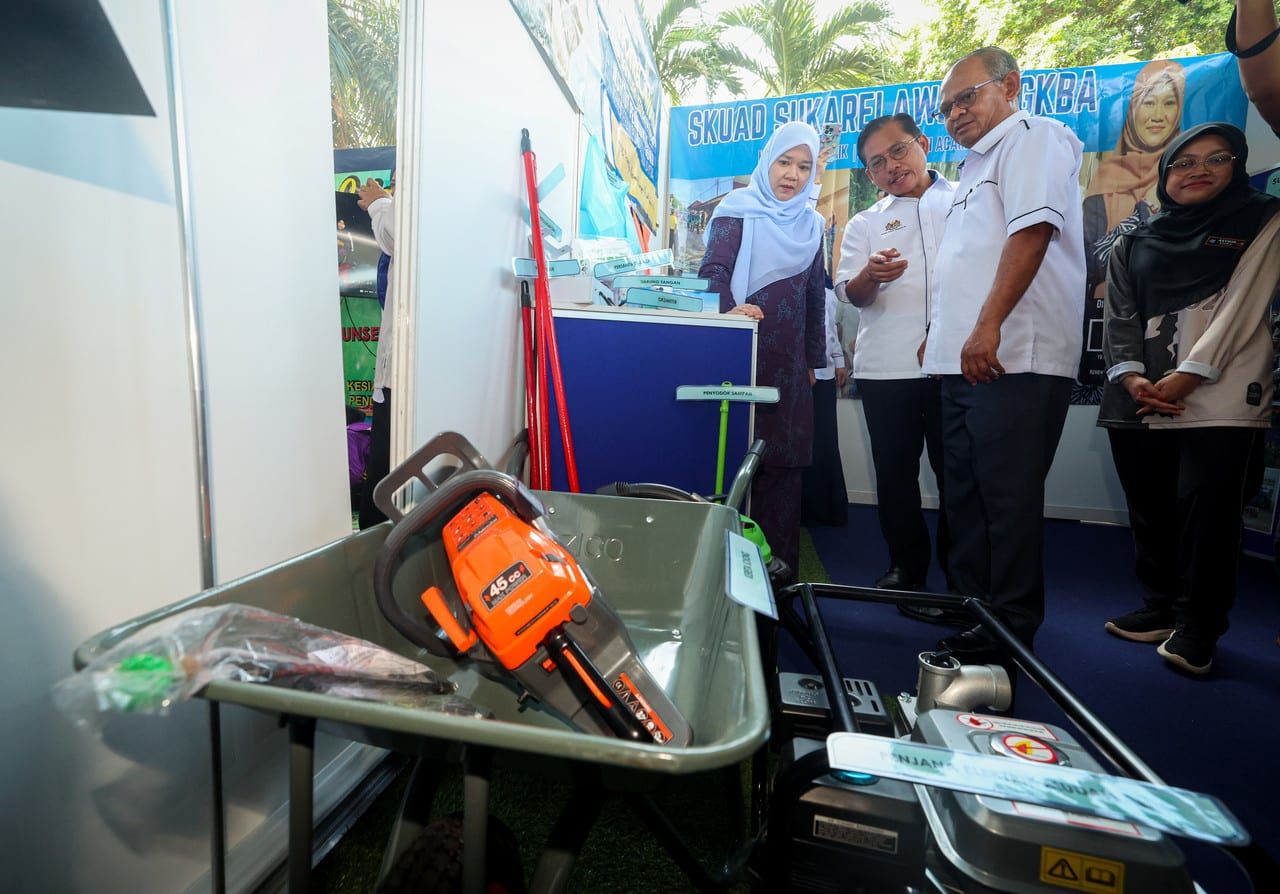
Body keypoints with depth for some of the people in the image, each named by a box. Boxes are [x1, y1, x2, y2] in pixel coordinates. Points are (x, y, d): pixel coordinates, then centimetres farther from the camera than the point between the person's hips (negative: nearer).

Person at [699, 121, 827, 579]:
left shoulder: (810, 223, 17)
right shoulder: (738, 210, 3)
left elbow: (815, 296, 18)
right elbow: (713, 268, -10)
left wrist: (814, 359, 16)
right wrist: (731, 308, -30)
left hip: (788, 361, 5)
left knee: (783, 461, 3)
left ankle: (778, 566, 13)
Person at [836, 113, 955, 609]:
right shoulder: (865, 224, 17)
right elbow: (850, 292, 3)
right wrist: (871, 275, -19)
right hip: (886, 366, 1)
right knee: (894, 475, 6)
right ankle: (908, 572, 21)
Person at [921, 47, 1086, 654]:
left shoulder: (1034, 137, 1)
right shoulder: (976, 166, 28)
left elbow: (1033, 230, -15)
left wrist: (988, 326, -23)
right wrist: (939, 334, 22)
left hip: (1012, 360, -9)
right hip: (963, 360, 9)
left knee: (1008, 501, -5)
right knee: (965, 496, 12)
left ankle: (1011, 632, 7)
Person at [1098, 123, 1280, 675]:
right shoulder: (1134, 243, 18)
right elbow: (1119, 315, 9)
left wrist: (1187, 376, -14)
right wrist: (1131, 378, -7)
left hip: (1220, 399, -3)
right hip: (1139, 401, 3)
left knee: (1207, 511, -7)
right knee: (1150, 511, 7)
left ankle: (1198, 627, 7)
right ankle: (1161, 608, 21)